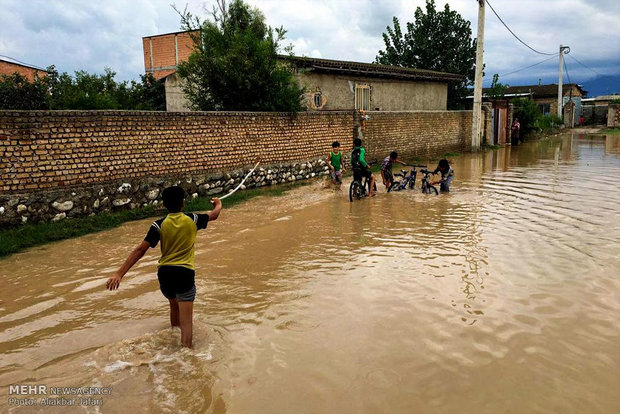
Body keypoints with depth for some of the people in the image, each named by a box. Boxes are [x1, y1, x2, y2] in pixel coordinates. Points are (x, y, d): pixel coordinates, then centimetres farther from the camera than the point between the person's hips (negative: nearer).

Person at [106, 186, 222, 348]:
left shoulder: (159, 225, 0)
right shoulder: (192, 219, 2)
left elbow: (140, 250, -9)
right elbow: (214, 215, 21)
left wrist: (119, 274, -11)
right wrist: (218, 204, 44)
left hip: (164, 273, 3)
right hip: (185, 274, -3)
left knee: (174, 306, 31)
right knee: (185, 322, -6)